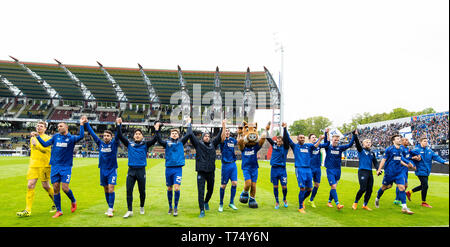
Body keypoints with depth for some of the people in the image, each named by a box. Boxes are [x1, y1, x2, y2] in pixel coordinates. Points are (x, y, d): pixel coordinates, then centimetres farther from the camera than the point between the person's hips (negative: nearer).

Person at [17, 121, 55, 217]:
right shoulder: (32, 138, 18)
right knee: (30, 186, -4)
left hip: (44, 165, -5)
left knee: (45, 186, 0)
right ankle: (28, 210, -2)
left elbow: (45, 149, -17)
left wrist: (35, 144, -23)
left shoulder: (47, 138, -2)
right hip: (33, 165, 5)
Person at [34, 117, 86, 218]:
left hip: (66, 167, -3)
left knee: (65, 188, -9)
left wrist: (81, 124, -24)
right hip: (55, 166, 4)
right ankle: (58, 210, 16)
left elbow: (81, 136, -21)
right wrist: (37, 136, 2)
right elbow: (45, 144, 9)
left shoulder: (71, 138, -2)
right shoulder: (56, 136, 9)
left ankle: (73, 201, 21)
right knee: (56, 188, 4)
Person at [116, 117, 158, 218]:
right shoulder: (129, 144, 7)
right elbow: (120, 136, 1)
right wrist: (119, 125, -6)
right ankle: (129, 211, 5)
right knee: (129, 190, -2)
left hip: (141, 170, -1)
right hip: (131, 170, 1)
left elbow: (154, 139, -8)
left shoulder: (145, 145, 4)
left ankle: (142, 207, 30)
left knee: (142, 191, 9)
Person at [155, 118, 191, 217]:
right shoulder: (167, 142, 5)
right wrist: (157, 131, -25)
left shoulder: (181, 142, 8)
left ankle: (176, 207, 5)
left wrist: (189, 124, 6)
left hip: (178, 168, -1)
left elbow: (188, 134, -1)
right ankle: (170, 207, 26)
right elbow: (160, 141, -14)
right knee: (169, 188, 11)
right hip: (169, 168, 1)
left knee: (176, 188, -10)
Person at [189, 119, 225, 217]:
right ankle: (202, 211, -2)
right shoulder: (198, 144, 1)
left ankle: (206, 202, 46)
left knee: (210, 190, 18)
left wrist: (223, 126, 7)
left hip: (211, 171, 4)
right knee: (201, 191, -7)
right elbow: (190, 135, -3)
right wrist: (190, 125, 7)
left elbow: (219, 136, 10)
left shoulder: (213, 144, 9)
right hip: (201, 172, -3)